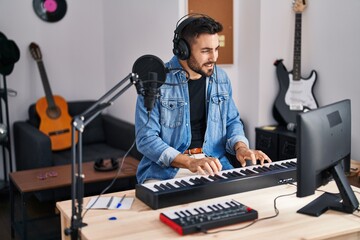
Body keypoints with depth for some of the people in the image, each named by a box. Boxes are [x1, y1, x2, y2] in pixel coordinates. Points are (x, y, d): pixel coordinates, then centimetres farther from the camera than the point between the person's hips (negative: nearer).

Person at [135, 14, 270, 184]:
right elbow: (146, 138, -15)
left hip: (213, 165, 4)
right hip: (166, 167, -4)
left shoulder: (221, 78, 6)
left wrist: (240, 147, -6)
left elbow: (232, 121, 17)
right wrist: (189, 162, -26)